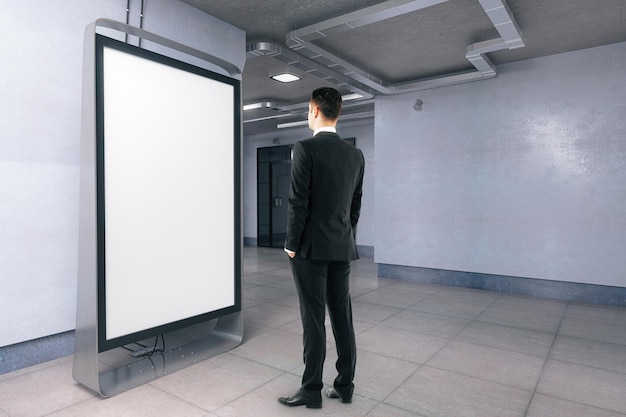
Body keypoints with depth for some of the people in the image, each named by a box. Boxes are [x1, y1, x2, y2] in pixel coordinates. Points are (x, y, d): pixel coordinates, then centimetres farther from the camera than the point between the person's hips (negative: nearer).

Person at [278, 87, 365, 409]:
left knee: (313, 319, 2)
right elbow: (356, 204, 11)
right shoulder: (356, 154, 7)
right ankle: (344, 385, 24)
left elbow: (298, 202, -14)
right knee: (342, 316, 12)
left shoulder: (305, 149, -12)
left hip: (311, 248, -6)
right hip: (342, 248, 6)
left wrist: (292, 245, -5)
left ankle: (311, 390, 15)